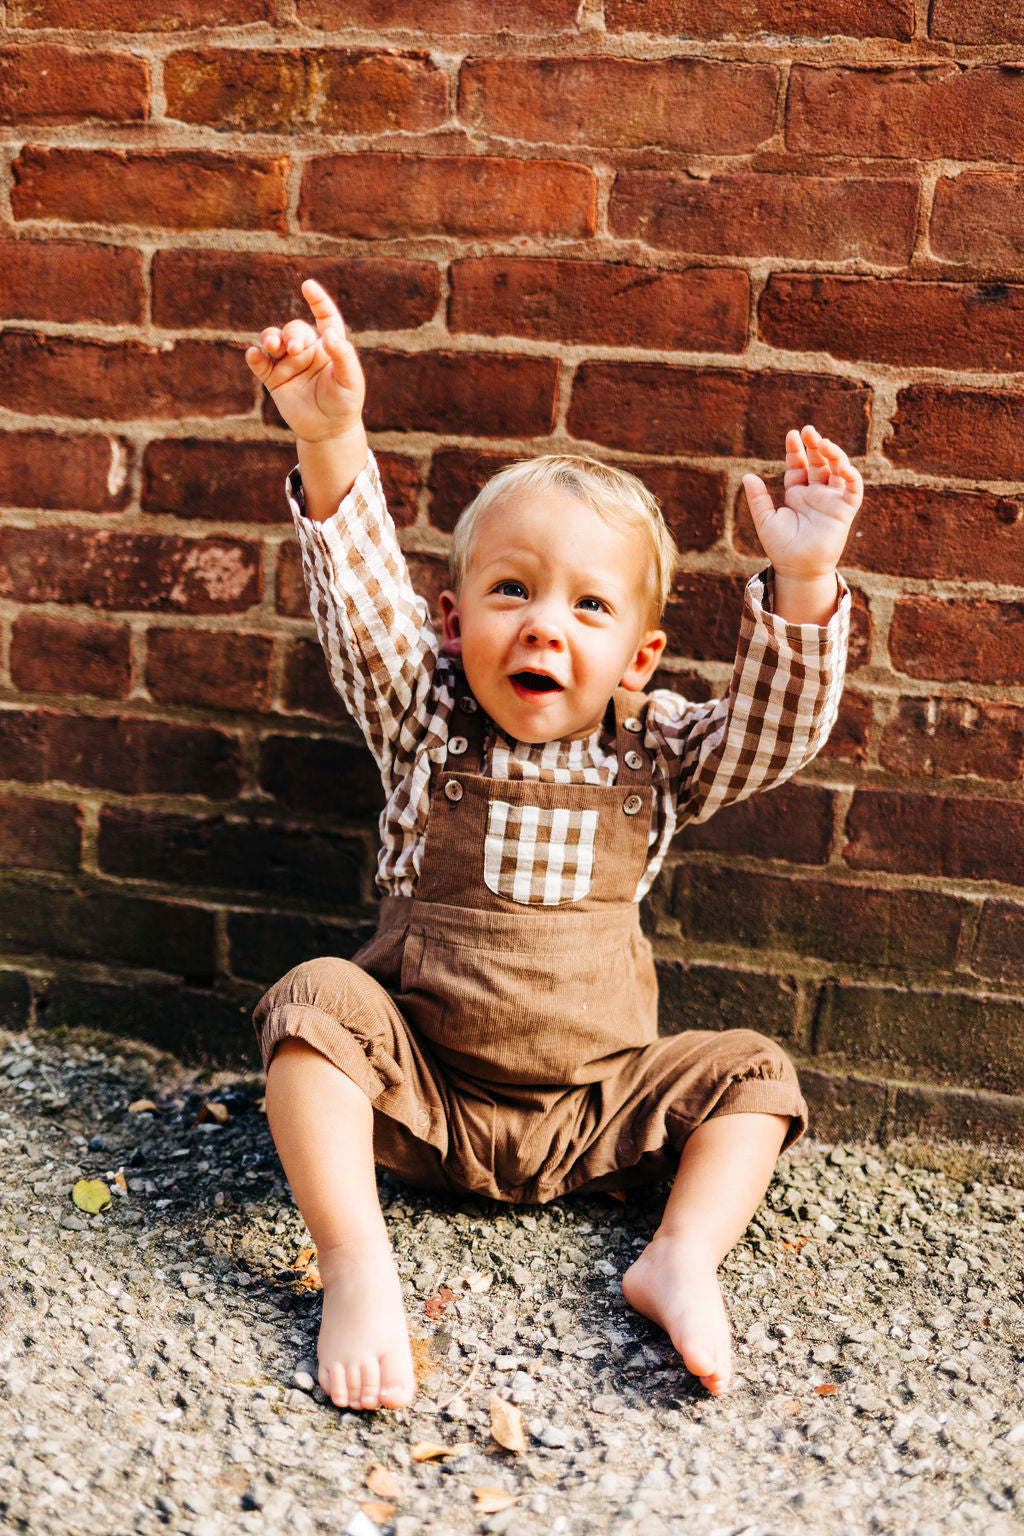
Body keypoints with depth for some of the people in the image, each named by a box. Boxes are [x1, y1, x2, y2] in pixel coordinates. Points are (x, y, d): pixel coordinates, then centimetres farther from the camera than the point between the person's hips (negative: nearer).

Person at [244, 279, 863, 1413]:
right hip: (421, 1094, -1)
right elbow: (362, 598, -16)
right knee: (318, 999, -26)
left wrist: (802, 581, -25)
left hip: (594, 1110, 2)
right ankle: (356, 1266, -30)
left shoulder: (653, 754, 1)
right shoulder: (425, 716, -2)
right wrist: (330, 444, -31)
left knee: (750, 1069, -9)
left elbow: (778, 730, -11)